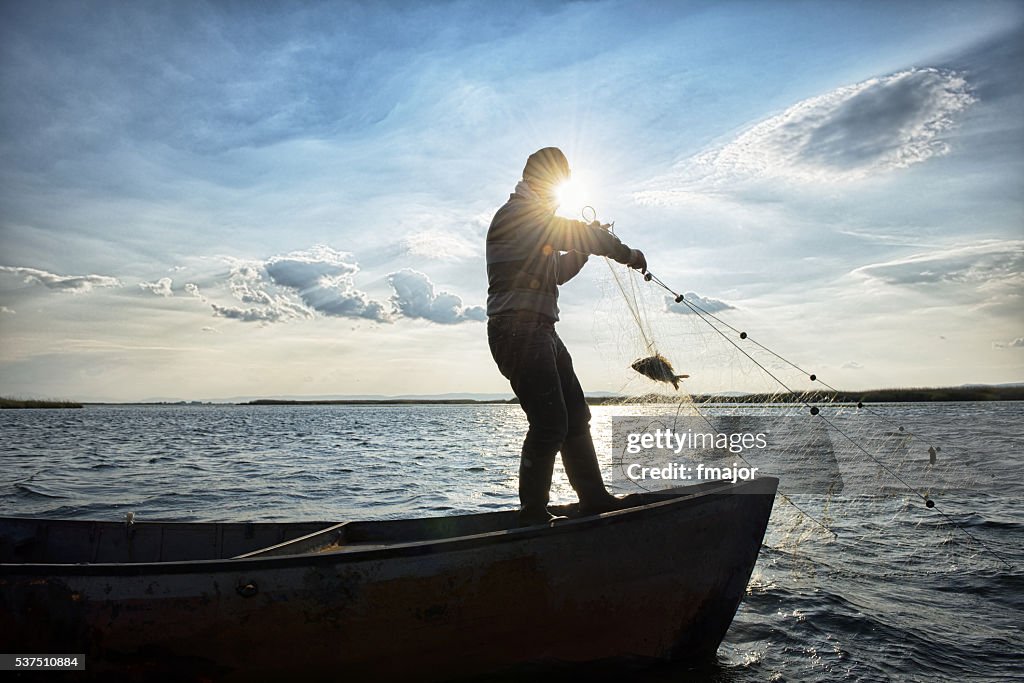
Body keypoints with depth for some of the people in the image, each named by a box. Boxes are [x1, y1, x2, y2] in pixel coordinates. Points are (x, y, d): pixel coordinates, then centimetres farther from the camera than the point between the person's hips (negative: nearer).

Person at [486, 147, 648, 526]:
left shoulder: (537, 221, 27)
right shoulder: (518, 213, -6)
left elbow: (557, 273, 31)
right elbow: (579, 233, -12)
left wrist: (584, 245, 19)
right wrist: (628, 254, -2)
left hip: (541, 332, 11)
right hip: (518, 329, -11)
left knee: (576, 417, 12)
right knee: (550, 423, -15)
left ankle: (594, 500, 20)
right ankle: (533, 516, -5)